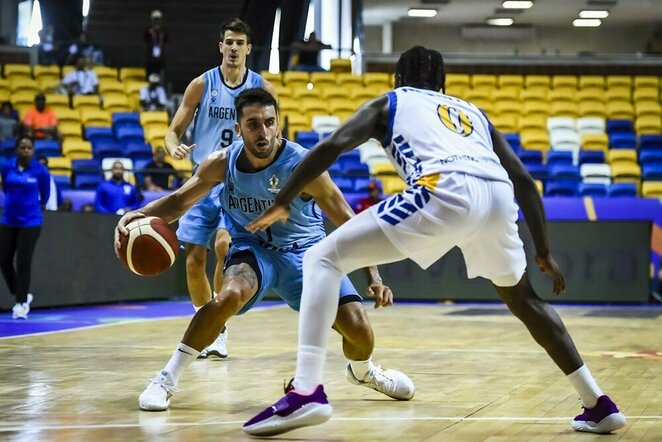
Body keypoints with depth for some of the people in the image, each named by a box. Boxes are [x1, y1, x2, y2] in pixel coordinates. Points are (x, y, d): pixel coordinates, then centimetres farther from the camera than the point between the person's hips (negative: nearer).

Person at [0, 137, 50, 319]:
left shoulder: (40, 170, -8)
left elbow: (45, 194, 7)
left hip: (30, 222, -4)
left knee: (23, 263, -3)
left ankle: (21, 303, 9)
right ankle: (22, 295, 22)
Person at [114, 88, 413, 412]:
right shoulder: (222, 164, -16)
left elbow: (348, 223, -17)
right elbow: (179, 201, -2)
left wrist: (373, 278, -25)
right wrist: (139, 215, -23)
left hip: (304, 249, 0)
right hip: (253, 248, 0)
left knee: (358, 328, -11)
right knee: (230, 295, -35)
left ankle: (362, 371, 29)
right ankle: (166, 379, -22)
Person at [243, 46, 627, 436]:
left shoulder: (388, 103, 29)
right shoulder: (473, 112, 39)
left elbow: (331, 147, 13)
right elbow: (524, 180, 31)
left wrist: (282, 203, 23)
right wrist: (544, 253, 37)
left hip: (445, 194, -5)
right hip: (499, 198, 5)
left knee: (323, 259, 5)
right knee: (523, 298, 32)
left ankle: (306, 392, -14)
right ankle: (599, 405, 31)